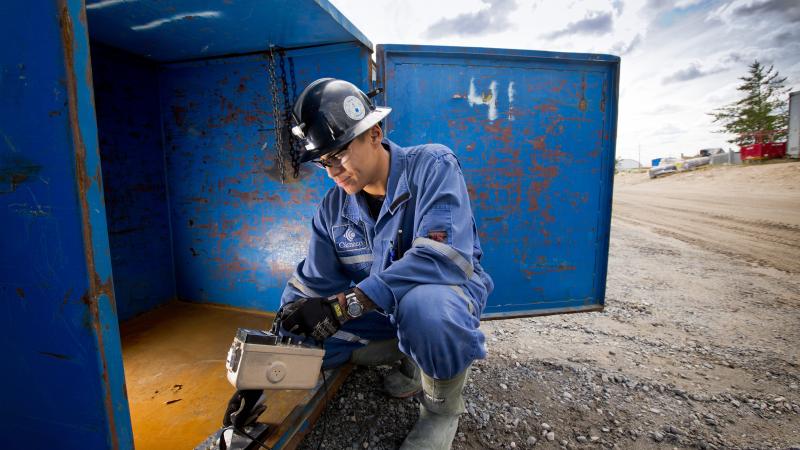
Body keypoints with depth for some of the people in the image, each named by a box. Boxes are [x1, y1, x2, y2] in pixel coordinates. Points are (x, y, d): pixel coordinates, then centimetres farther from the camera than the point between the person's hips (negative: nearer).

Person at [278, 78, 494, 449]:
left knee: (423, 304, -39)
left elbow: (445, 257, -34)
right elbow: (309, 284, 1)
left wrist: (344, 304, -39)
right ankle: (413, 356, 10)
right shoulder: (334, 206, -3)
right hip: (381, 309, 6)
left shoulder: (432, 166, -20)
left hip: (447, 290, -5)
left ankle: (443, 408, -5)